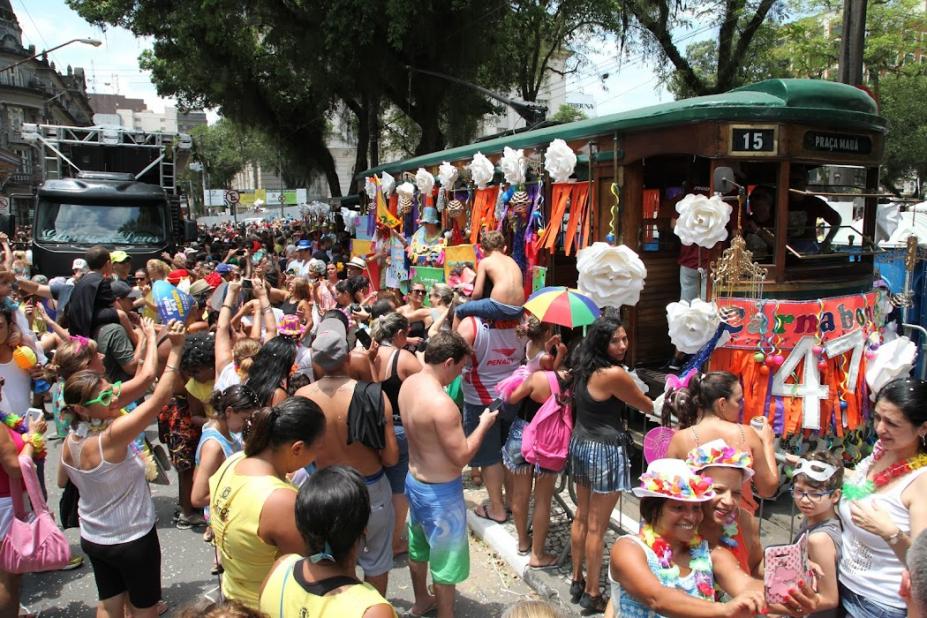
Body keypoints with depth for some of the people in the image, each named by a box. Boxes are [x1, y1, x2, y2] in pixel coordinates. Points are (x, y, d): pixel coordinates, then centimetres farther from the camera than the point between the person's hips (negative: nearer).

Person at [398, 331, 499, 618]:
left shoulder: (409, 384, -6)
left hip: (414, 480, 9)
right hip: (440, 491, -9)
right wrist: (484, 424, -14)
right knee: (445, 558, 13)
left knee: (418, 546, 28)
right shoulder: (441, 404, -33)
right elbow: (461, 457, -25)